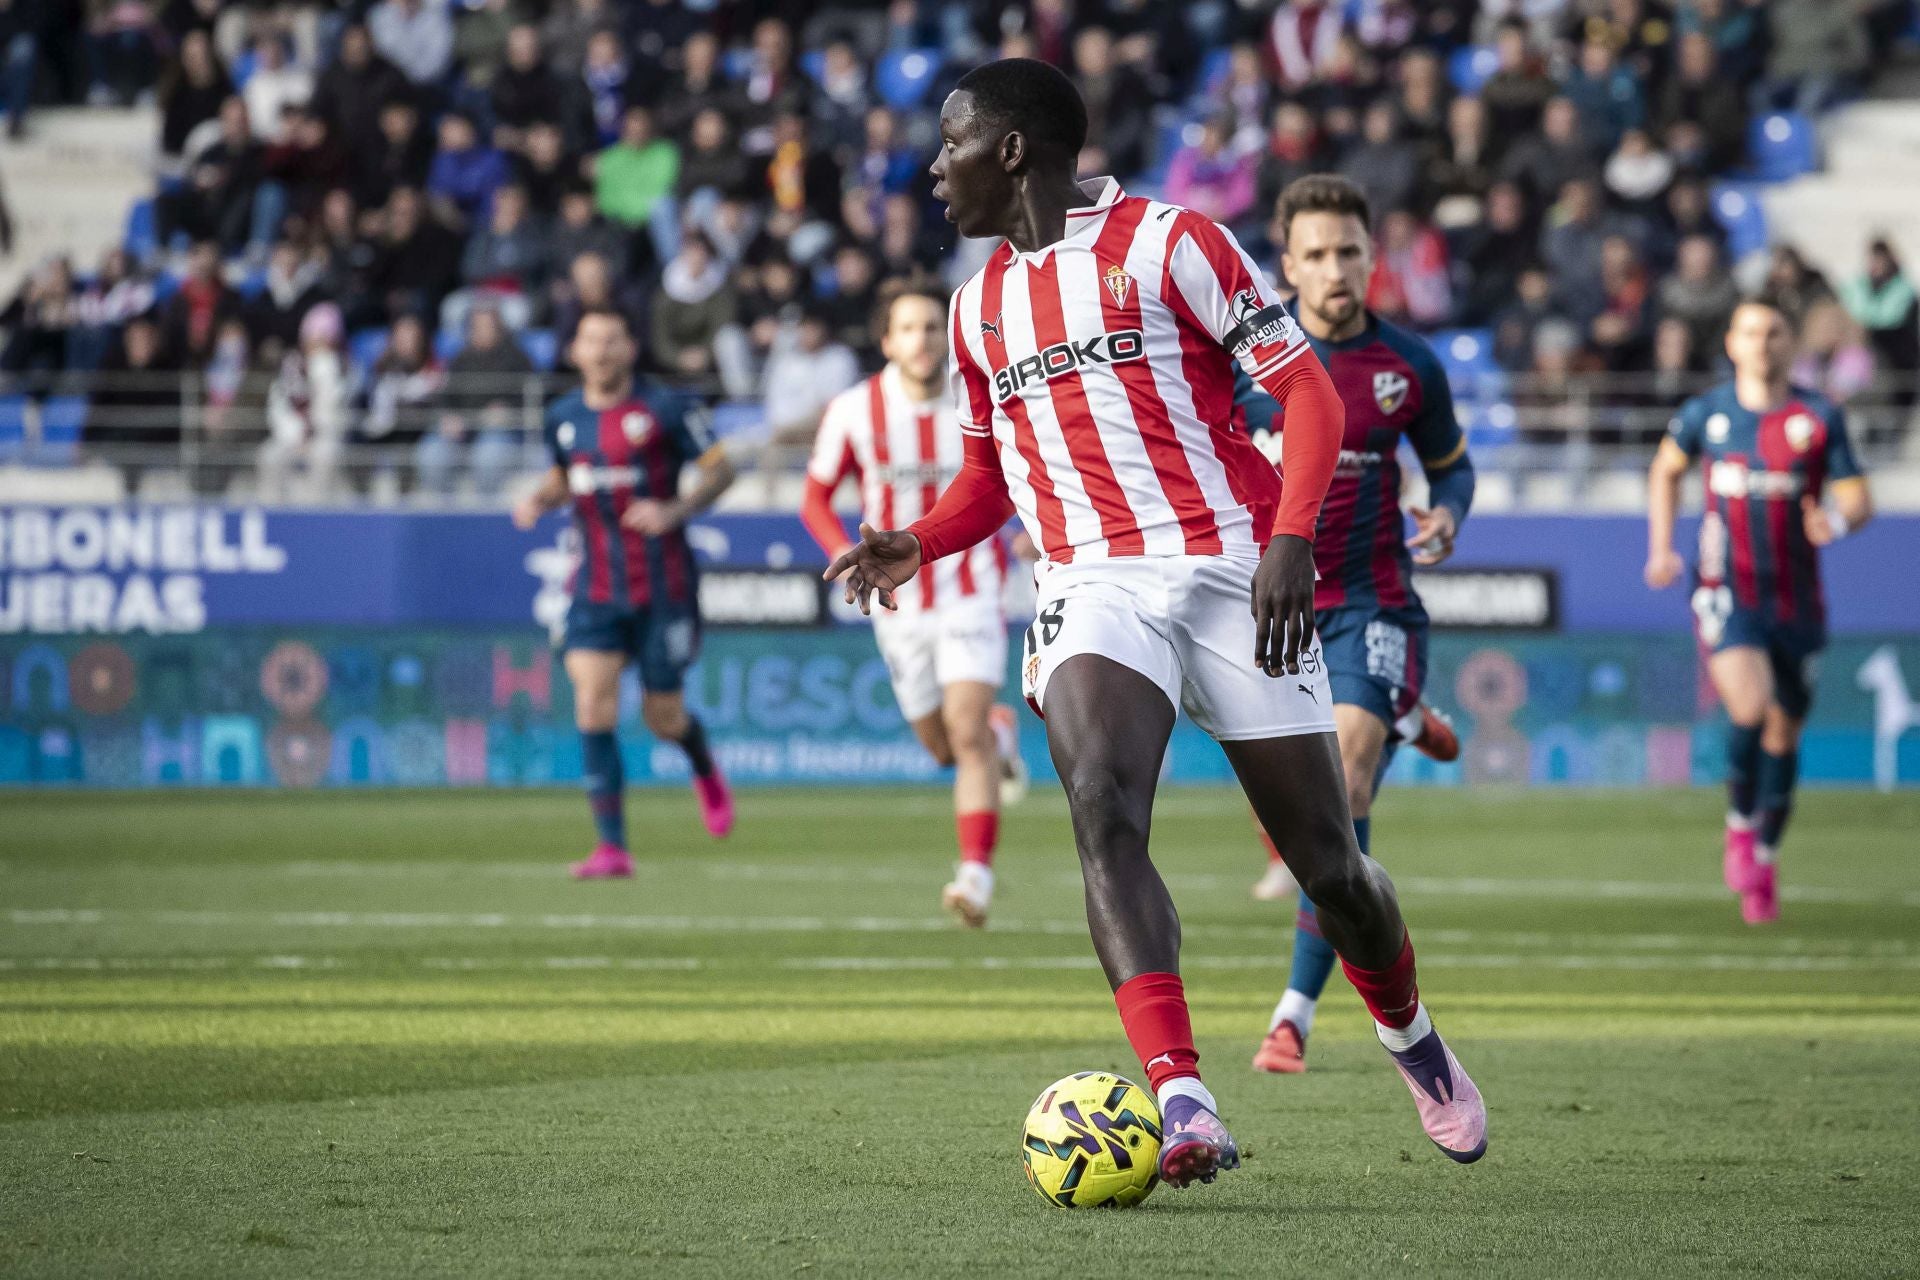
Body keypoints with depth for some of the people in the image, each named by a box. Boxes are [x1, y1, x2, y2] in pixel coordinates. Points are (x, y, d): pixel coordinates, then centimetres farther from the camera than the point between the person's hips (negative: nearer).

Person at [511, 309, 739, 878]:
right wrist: (539, 500, 1)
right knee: (593, 706, -14)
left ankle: (705, 768, 43)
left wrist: (676, 510, -19)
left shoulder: (660, 409, -8)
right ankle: (612, 846, -11)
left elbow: (721, 468, -3)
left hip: (662, 589, -3)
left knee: (663, 718, 4)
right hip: (596, 590, 3)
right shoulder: (563, 418, 5)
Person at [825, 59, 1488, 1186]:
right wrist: (917, 546, 8)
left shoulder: (1168, 243, -1)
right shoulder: (982, 305, 18)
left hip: (1232, 573, -3)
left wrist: (1290, 540, -18)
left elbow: (1309, 394, -4)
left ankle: (1413, 1040, 33)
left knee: (1328, 862, 2)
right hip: (1093, 588, 3)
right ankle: (1181, 1103, -37)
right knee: (1102, 808, -27)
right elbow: (990, 476, 29)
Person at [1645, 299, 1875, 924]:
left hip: (1796, 597, 1)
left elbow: (1858, 498, 0)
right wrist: (1661, 548, 10)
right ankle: (1740, 825, 1)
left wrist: (1837, 519, -24)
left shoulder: (1821, 417, -1)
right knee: (1750, 707, -24)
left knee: (1784, 732, 8)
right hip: (1726, 589, -1)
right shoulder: (1705, 414, 2)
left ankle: (1765, 860, 27)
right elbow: (1665, 471, 20)